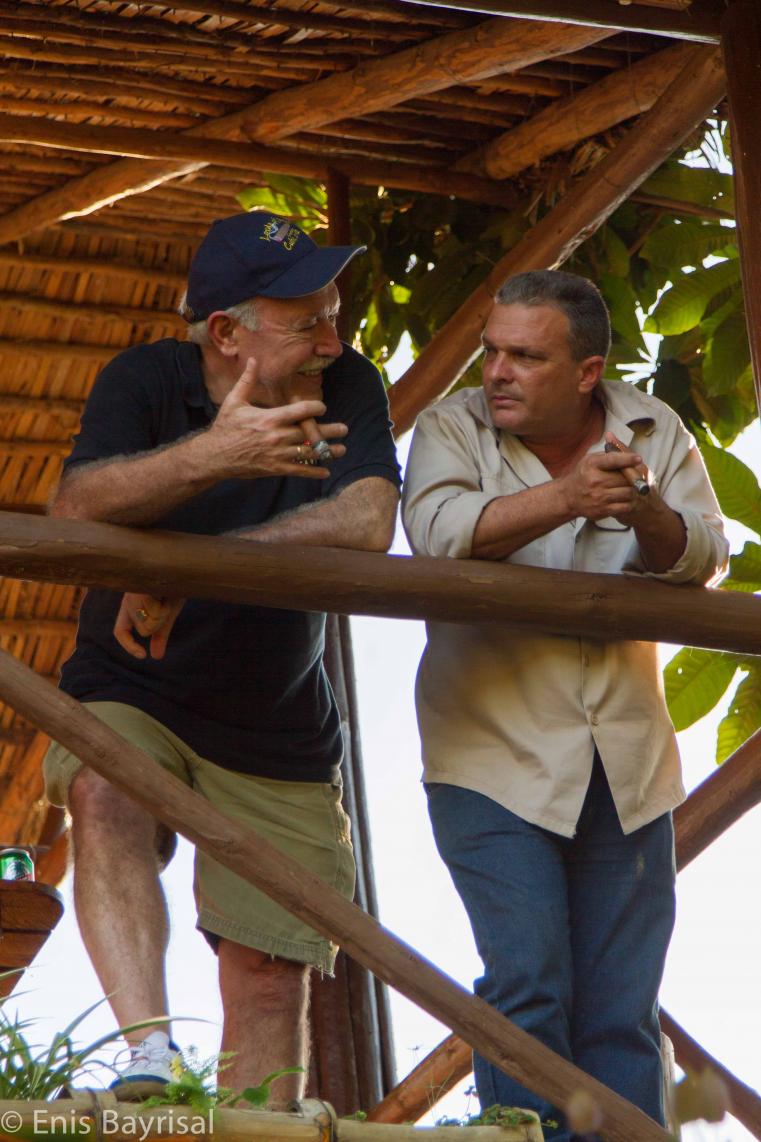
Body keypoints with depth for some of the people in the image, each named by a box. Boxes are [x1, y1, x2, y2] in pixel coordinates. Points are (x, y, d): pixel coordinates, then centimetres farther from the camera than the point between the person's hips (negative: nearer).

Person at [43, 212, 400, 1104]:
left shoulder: (347, 386, -8)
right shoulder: (145, 381, -11)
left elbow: (365, 524, -26)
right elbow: (75, 509, -29)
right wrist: (214, 455, -46)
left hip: (277, 731, 2)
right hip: (128, 692, -2)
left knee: (270, 971, -2)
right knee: (104, 798, -34)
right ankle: (151, 1055, -45)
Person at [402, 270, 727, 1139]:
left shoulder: (654, 432, 7)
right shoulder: (452, 427, -1)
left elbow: (702, 561, -3)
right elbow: (439, 532, -20)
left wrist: (646, 511, -24)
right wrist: (566, 496, -28)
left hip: (626, 766, 3)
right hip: (495, 758, -3)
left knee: (622, 1010, 4)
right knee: (528, 987, -13)